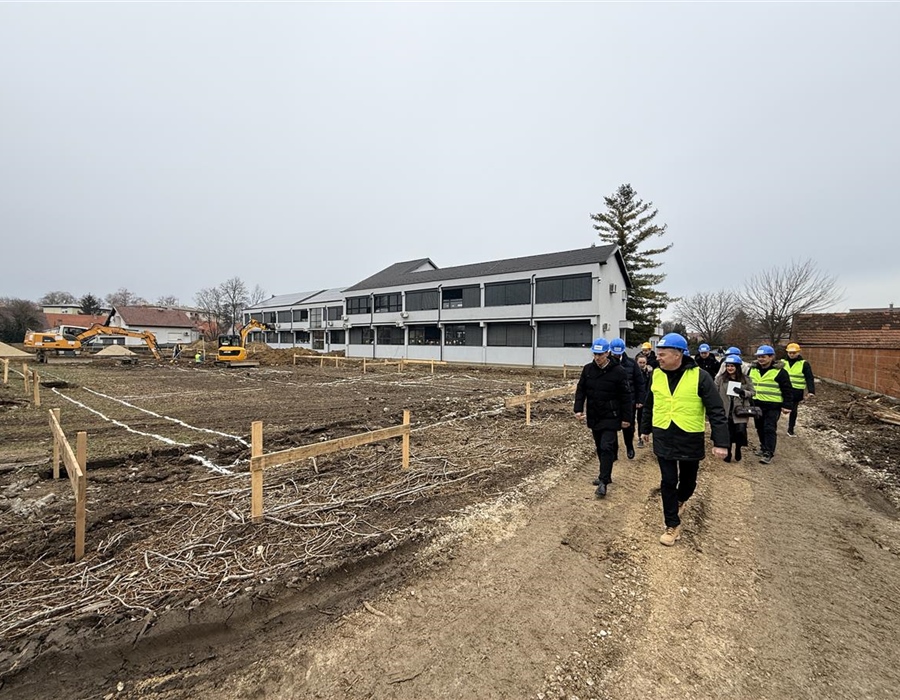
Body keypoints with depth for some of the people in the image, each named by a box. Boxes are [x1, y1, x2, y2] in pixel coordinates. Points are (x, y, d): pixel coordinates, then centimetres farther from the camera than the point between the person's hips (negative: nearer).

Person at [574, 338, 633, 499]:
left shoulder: (618, 371, -12)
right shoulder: (588, 369, 1)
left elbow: (625, 396, -8)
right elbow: (580, 390, 5)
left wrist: (625, 417, -6)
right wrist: (578, 409, -5)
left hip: (610, 417, -5)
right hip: (594, 416, 5)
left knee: (607, 447, -8)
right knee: (600, 448, 15)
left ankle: (603, 482, -2)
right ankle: (605, 475, 30)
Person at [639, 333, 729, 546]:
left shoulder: (699, 377, -14)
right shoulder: (656, 375, -2)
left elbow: (716, 411, -12)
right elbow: (649, 405, 12)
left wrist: (720, 442, -17)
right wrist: (645, 429, 20)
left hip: (690, 440, -2)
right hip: (663, 439, 2)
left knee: (688, 480, 17)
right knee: (668, 482, 5)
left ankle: (679, 501, 49)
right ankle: (673, 525, 20)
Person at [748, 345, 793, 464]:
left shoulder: (779, 372, -9)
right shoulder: (753, 369, 7)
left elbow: (787, 390, -7)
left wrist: (787, 405, -11)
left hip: (773, 406, -6)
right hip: (756, 404, 6)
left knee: (770, 429, -7)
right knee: (760, 428, 15)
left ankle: (768, 454, -4)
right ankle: (764, 448, 32)